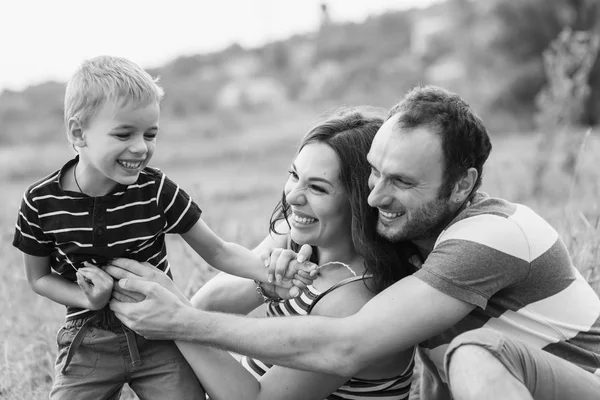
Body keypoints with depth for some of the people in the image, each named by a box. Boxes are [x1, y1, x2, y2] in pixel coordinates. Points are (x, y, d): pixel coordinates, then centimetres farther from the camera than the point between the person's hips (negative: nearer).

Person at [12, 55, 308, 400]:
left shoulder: (157, 190, -13)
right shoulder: (41, 203, -13)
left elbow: (217, 251, -6)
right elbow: (39, 276, 2)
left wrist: (271, 270, -23)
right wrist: (89, 301, -15)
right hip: (89, 342, 0)